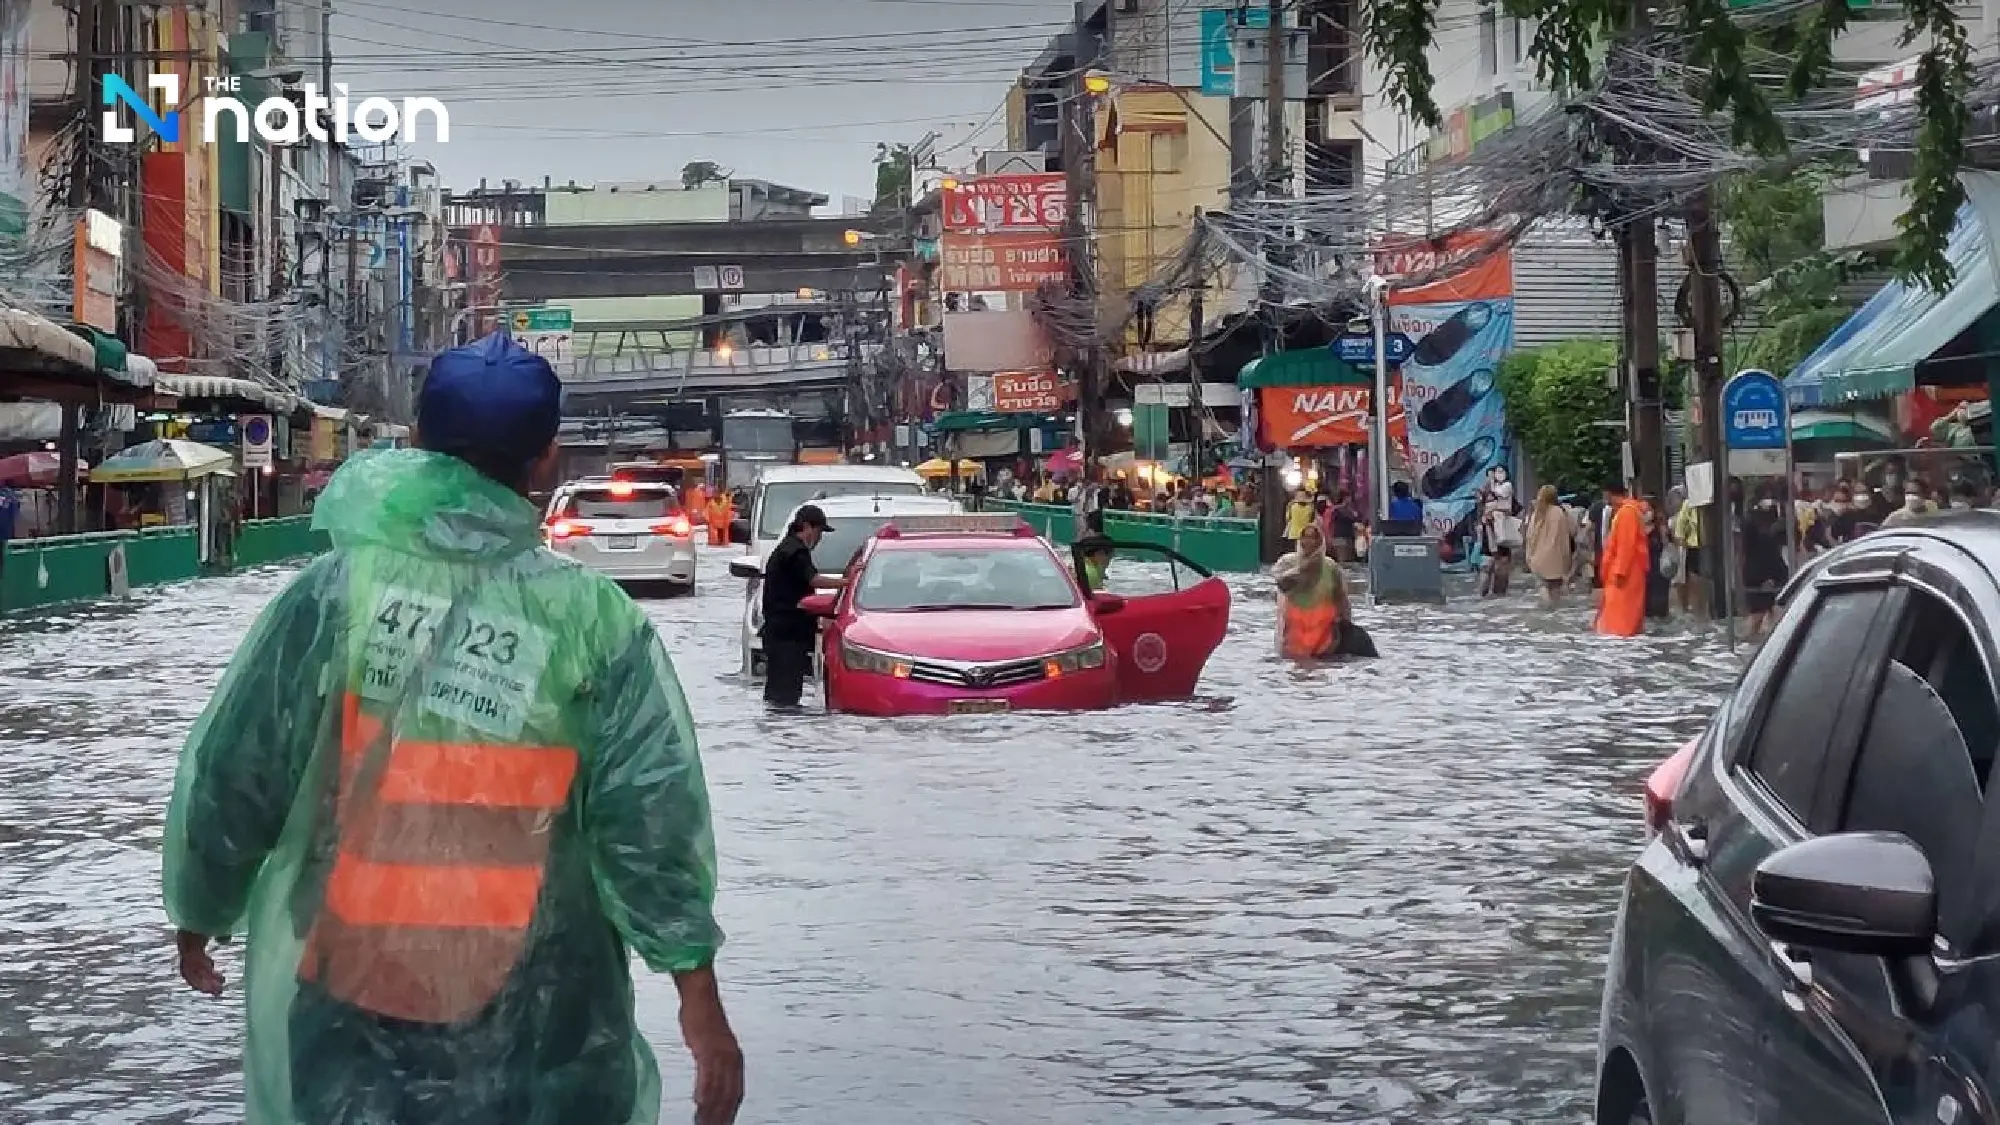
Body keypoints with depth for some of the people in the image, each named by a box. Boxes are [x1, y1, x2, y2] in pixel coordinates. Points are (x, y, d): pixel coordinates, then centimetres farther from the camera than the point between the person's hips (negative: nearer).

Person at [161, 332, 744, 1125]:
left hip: (341, 1009, 0)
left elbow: (229, 778, -2)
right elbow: (652, 819, -8)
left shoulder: (333, 594, -7)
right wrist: (701, 1006, -2)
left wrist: (201, 913, 16)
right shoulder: (593, 619, -8)